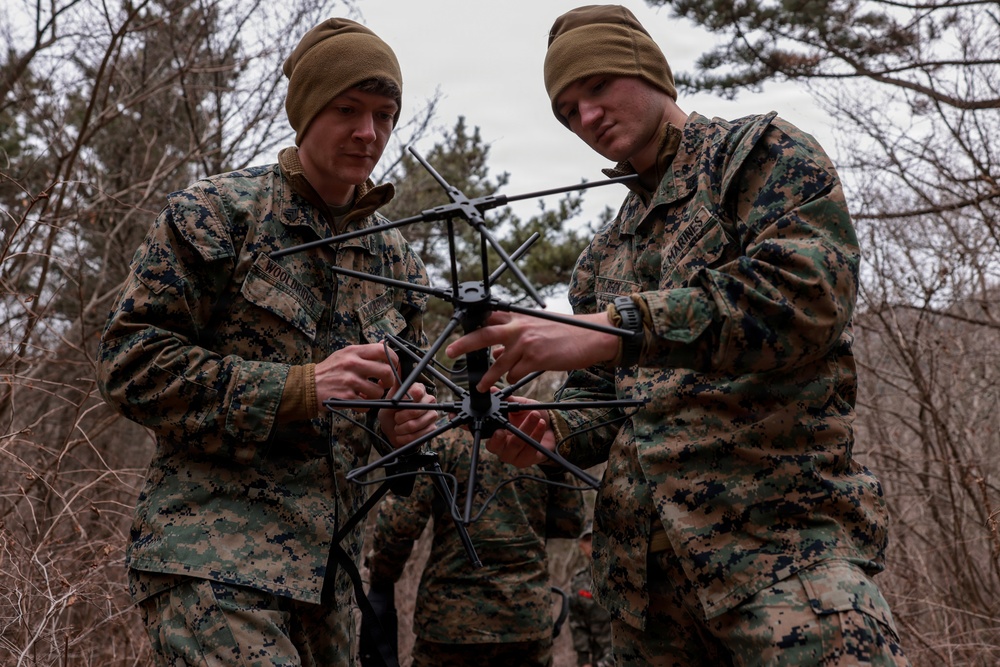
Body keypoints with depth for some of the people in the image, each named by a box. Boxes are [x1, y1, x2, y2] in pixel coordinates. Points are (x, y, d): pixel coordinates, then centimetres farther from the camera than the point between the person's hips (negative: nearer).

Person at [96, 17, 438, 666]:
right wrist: (299, 386, -18)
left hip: (329, 563, 7)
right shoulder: (216, 213, -4)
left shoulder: (394, 258, 15)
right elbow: (130, 361, -10)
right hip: (214, 557, -6)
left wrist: (401, 417, -1)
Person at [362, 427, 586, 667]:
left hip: (453, 617, -3)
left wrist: (380, 580, 0)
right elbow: (570, 520, 11)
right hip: (530, 619, 3)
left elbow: (399, 520, -15)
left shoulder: (447, 439, -9)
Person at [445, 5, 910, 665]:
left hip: (779, 531, -6)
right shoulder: (604, 256, 23)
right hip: (639, 555, 7)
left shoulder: (763, 151, 3)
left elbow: (806, 294, -16)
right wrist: (553, 430, 0)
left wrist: (618, 328, -25)